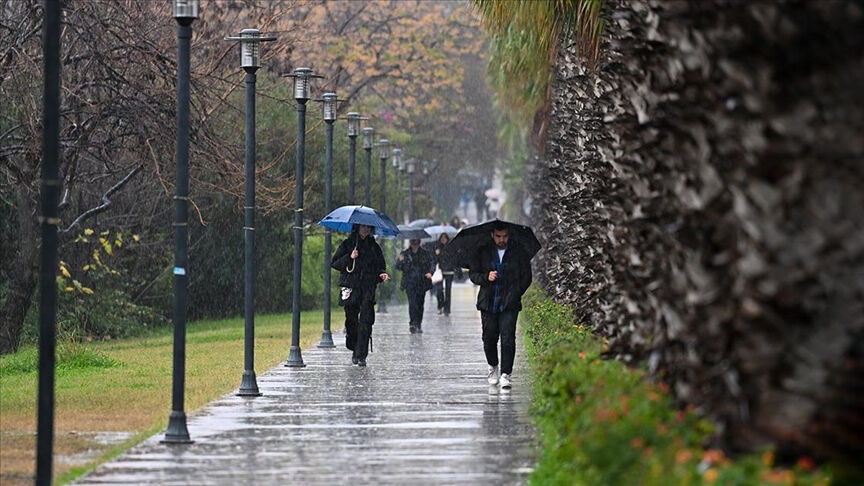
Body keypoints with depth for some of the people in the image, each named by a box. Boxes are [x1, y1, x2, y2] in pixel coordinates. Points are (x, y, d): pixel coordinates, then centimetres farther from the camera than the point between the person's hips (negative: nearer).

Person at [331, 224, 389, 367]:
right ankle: (355, 350, 22)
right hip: (351, 288, -1)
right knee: (351, 320, 1)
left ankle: (361, 355, -11)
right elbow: (334, 263, 4)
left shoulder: (374, 246, 13)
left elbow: (380, 265, 20)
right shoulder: (347, 244, 6)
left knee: (366, 321, -11)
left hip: (368, 289, 1)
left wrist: (382, 274, -1)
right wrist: (349, 258, -11)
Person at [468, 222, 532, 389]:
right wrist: (486, 277, -11)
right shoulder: (482, 252, 6)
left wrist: (515, 294, -1)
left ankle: (505, 374, -8)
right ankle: (493, 366, 30)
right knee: (489, 338, 5)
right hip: (488, 303, 2)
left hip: (509, 305, -2)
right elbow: (472, 273, 8)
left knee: (508, 338, -11)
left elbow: (526, 277, 8)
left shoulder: (519, 253, 4)